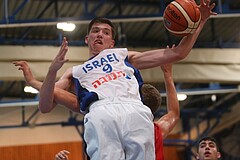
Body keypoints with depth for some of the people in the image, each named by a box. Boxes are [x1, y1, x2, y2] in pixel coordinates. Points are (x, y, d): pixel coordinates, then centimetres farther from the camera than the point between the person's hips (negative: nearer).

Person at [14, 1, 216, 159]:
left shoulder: (125, 56, 38)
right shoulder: (75, 71, 36)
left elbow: (177, 53, 36)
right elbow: (45, 107, 22)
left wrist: (199, 21, 28)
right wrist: (53, 70, 7)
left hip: (135, 109, 1)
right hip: (100, 113, -1)